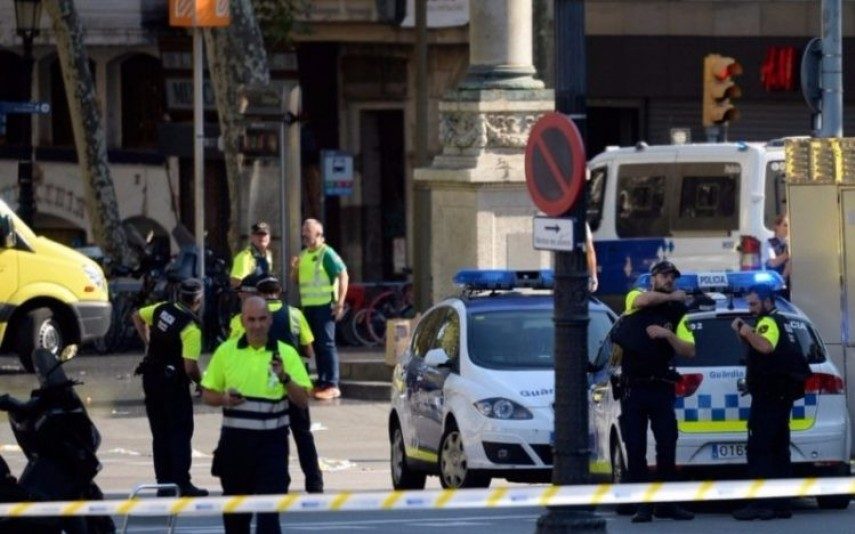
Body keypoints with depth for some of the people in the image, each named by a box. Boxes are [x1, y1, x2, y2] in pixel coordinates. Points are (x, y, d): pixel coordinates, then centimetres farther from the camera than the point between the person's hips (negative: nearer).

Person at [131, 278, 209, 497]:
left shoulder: (162, 309, 2)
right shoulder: (191, 328, -19)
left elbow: (137, 316, 22)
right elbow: (190, 367, -23)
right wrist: (200, 381, -3)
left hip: (151, 378, 7)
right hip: (173, 381, -7)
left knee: (160, 434, 12)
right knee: (180, 433, 0)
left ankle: (163, 482, 14)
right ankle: (182, 484, -4)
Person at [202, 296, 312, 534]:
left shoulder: (286, 354, -1)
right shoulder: (226, 352, 4)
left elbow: (303, 400, -4)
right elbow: (208, 394, 10)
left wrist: (284, 378, -21)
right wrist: (224, 398, -12)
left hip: (271, 441, -2)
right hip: (235, 440, 2)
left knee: (269, 509, -9)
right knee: (234, 511, 12)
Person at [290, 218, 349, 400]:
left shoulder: (326, 253, -8)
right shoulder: (303, 255, 16)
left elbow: (343, 274, -13)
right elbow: (295, 280, 23)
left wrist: (340, 303, -17)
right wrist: (294, 268, 0)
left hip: (324, 305, -8)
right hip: (308, 306, 8)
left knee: (326, 344, -10)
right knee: (316, 345, 10)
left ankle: (332, 385, -11)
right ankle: (322, 383, 15)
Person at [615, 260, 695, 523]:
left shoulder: (677, 314, 10)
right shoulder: (635, 298, 6)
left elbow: (689, 351, 1)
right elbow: (643, 300, -19)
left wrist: (668, 335, -14)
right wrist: (673, 298, -4)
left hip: (661, 388, 1)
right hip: (633, 388, -1)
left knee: (667, 447, -1)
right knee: (635, 449, -1)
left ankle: (666, 503, 7)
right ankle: (642, 506, 3)